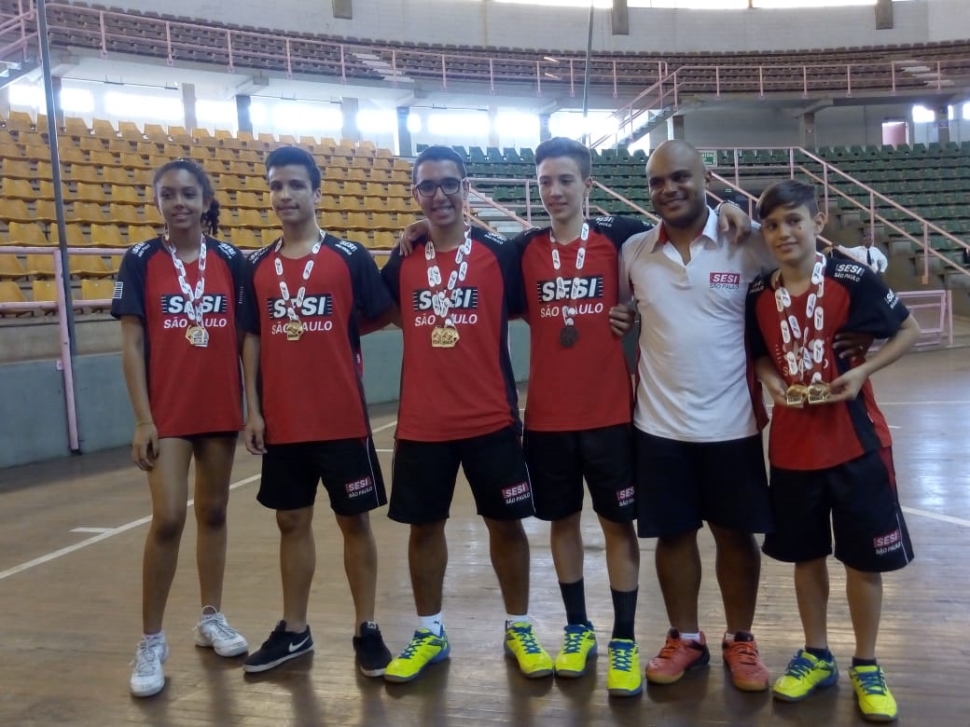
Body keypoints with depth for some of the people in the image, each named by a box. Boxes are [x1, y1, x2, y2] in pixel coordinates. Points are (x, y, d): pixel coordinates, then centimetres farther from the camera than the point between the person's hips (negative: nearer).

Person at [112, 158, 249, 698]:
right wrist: (143, 419, -9)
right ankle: (152, 642, 7)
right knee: (168, 519, -8)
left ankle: (212, 618, 29)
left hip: (222, 411, 2)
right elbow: (131, 344, -4)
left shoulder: (230, 260, 2)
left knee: (214, 513, 12)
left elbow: (246, 337, 4)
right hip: (167, 414, -2)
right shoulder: (141, 261, -2)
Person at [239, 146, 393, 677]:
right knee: (291, 522, 13)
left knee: (354, 520, 7)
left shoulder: (349, 256, -5)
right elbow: (251, 339, 7)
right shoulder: (258, 266, 6)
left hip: (343, 419, -3)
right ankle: (294, 631, 27)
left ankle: (366, 629, 20)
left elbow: (379, 318, 2)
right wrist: (253, 409, 3)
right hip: (282, 423, 3)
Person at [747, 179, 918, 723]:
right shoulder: (759, 295, -1)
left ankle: (867, 666, 27)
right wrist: (773, 382, -8)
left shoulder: (853, 279, -11)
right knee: (806, 554, 14)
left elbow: (910, 331, -2)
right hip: (792, 445, 3)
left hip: (856, 442, -3)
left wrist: (863, 371, -16)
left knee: (864, 557, 8)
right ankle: (817, 656, 32)